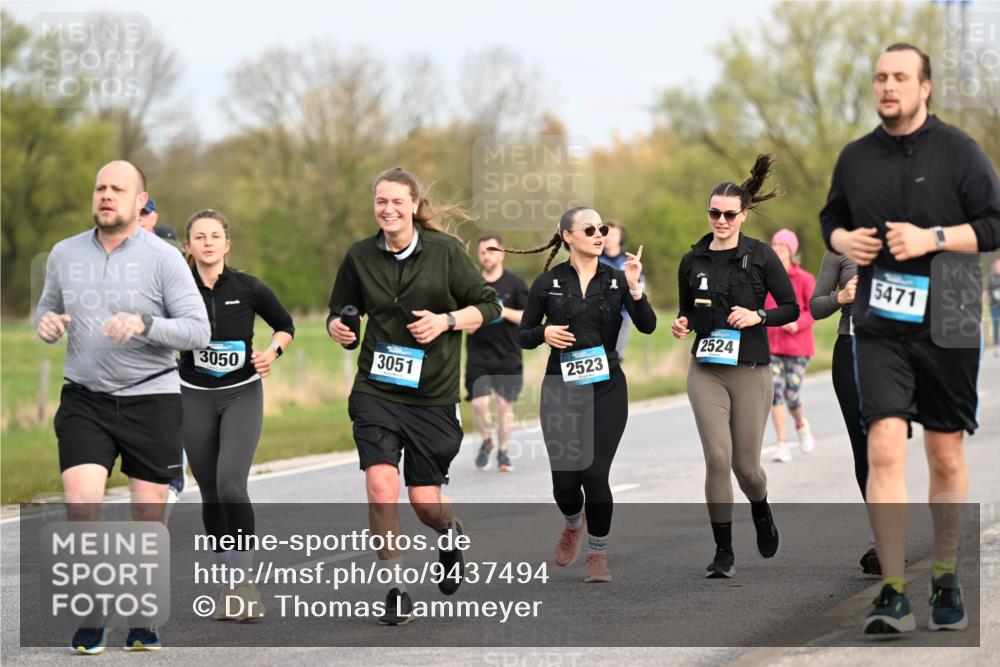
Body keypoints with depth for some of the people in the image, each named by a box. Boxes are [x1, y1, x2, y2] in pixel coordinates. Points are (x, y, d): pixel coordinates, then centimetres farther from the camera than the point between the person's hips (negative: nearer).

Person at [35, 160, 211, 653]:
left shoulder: (163, 258, -5)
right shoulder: (65, 254, 5)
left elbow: (198, 329, -9)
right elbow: (48, 307, 20)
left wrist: (144, 324, -25)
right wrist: (46, 324, -5)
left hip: (152, 398, -2)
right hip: (84, 399, 2)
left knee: (149, 514, 2)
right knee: (81, 503, -15)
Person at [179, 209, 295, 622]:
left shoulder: (249, 288, -6)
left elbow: (285, 326, 8)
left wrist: (273, 351, -10)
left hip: (242, 395, -2)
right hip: (195, 398, 2)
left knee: (230, 483, -19)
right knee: (210, 493, 5)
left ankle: (244, 580, -10)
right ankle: (230, 586, 17)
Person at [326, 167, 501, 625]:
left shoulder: (445, 251, -4)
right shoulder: (359, 257, 2)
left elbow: (488, 306, 2)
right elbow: (341, 308, 17)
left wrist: (446, 320, -14)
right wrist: (338, 327, -6)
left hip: (433, 397, -1)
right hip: (376, 392, 1)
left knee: (425, 502, 3)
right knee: (381, 485, -18)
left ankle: (451, 534, 41)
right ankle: (396, 589, -4)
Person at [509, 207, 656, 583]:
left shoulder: (615, 280, 4)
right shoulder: (548, 283, 3)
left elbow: (647, 326, -7)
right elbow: (522, 337, 7)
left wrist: (634, 287, -21)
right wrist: (543, 333, -14)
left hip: (606, 388, 0)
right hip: (561, 389, 0)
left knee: (595, 473, -10)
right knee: (564, 478, 0)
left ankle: (598, 555, 7)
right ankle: (573, 524, 36)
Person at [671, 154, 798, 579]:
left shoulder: (761, 256, -3)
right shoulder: (692, 261, 6)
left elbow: (792, 308, 1)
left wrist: (758, 316, -16)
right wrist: (682, 323, -4)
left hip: (751, 371, -2)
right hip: (706, 372, 2)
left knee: (745, 464, 2)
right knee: (717, 458, -11)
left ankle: (761, 511, 38)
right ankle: (723, 552, -2)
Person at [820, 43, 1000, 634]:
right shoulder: (856, 157, 8)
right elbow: (831, 218, 23)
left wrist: (933, 238, -17)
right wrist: (844, 240, 0)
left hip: (947, 327, -1)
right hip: (880, 326, 1)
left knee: (947, 457, 8)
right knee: (885, 448, -13)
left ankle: (946, 582, 25)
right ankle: (894, 596, -14)